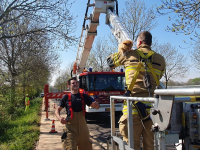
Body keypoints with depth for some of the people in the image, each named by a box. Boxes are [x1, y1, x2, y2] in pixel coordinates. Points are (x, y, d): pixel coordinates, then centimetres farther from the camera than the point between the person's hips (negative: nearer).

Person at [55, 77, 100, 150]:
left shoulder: (84, 96, 4)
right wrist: (59, 118, -16)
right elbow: (57, 110, 5)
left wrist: (95, 104, -23)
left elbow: (97, 107, 2)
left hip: (82, 127, 3)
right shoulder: (66, 97, 0)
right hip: (71, 127, -2)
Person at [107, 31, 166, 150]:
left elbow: (110, 61, 21)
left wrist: (122, 49, 33)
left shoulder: (129, 54, 5)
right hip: (152, 108, 3)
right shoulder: (160, 59, 10)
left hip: (133, 108, -3)